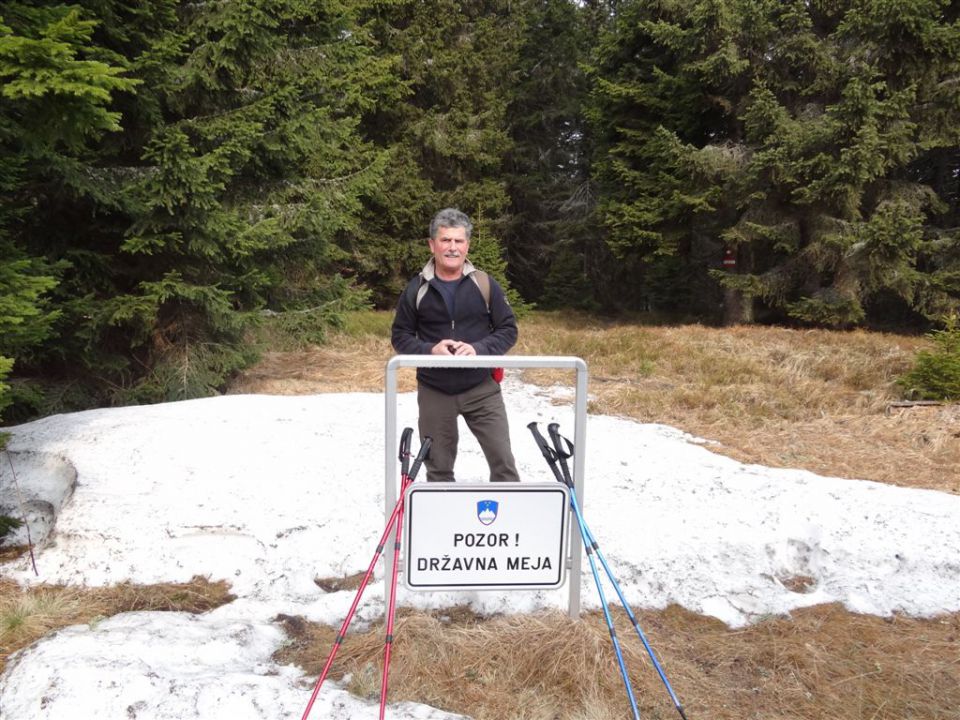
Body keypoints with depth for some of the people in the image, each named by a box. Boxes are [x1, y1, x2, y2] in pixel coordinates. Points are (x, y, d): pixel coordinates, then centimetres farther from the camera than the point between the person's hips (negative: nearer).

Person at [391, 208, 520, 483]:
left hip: (482, 389, 0)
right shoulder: (417, 289, -2)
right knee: (438, 467, 13)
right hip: (434, 392, 1)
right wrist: (430, 350, -17)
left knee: (503, 461, 1)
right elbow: (400, 336, 3)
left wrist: (478, 349, -18)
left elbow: (508, 330, 0)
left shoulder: (485, 284, -2)